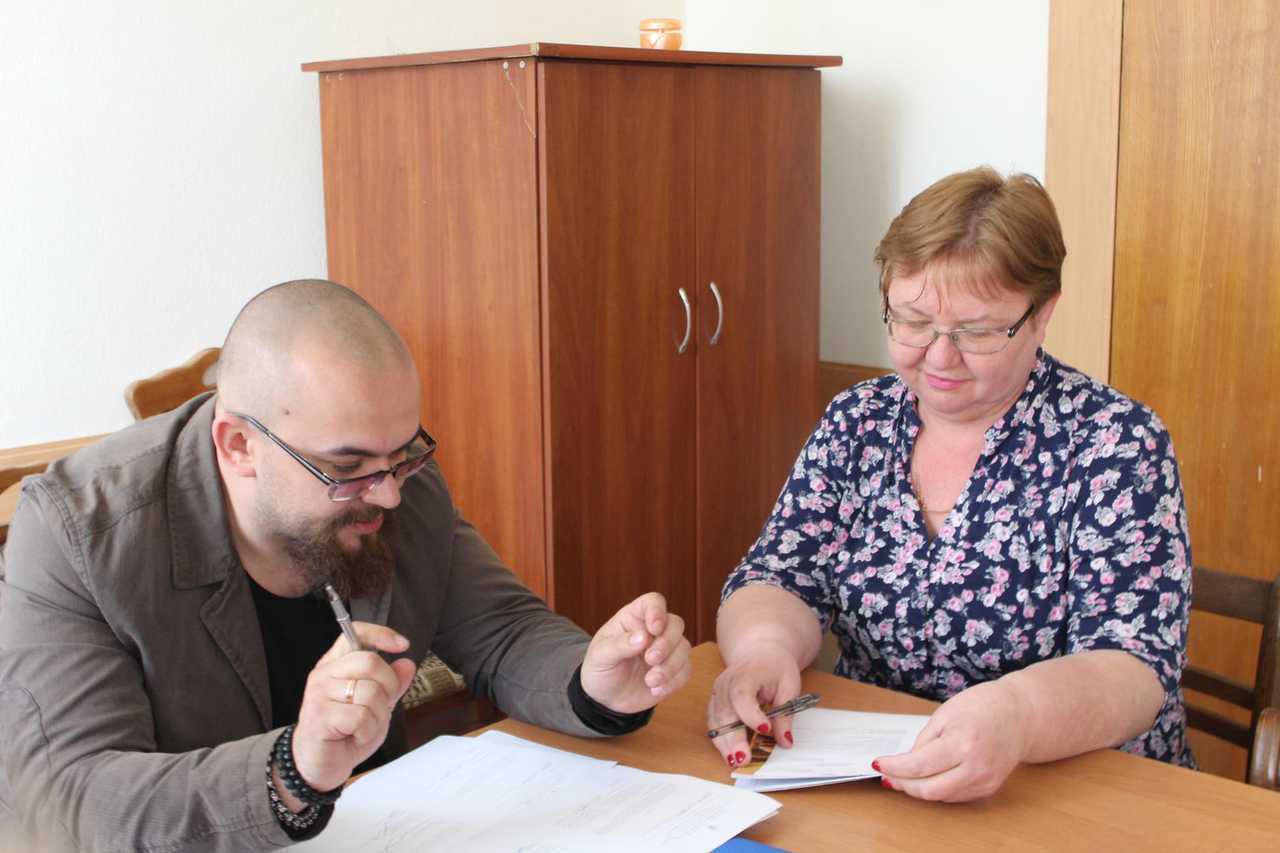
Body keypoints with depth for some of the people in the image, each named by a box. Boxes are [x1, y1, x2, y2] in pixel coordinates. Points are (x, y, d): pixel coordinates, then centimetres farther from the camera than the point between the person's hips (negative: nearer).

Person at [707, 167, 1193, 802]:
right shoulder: (854, 422, 3)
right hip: (866, 781, 3)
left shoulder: (1114, 441, -10)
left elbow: (1136, 666, -19)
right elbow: (779, 578, -1)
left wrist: (1018, 715, -41)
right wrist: (764, 646, -26)